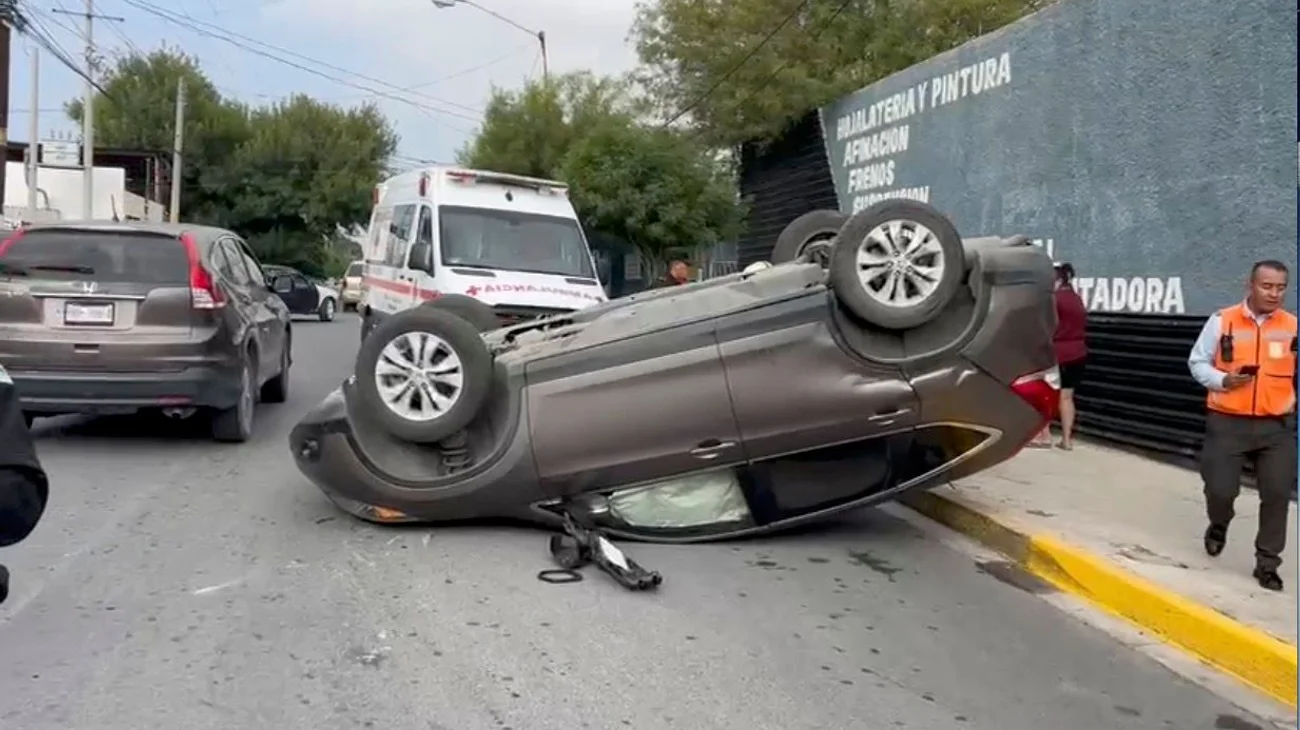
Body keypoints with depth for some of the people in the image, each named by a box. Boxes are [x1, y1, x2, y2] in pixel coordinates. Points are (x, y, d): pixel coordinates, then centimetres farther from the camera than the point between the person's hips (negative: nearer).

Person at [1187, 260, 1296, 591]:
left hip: (1276, 426, 2)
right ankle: (1218, 527, 35)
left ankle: (1267, 562, 13)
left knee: (1277, 493, -4)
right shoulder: (1223, 320, -2)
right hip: (1227, 422, -1)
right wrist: (1222, 381, -13)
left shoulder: (1293, 326, 3)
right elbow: (1197, 361, 3)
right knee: (1220, 489, -2)